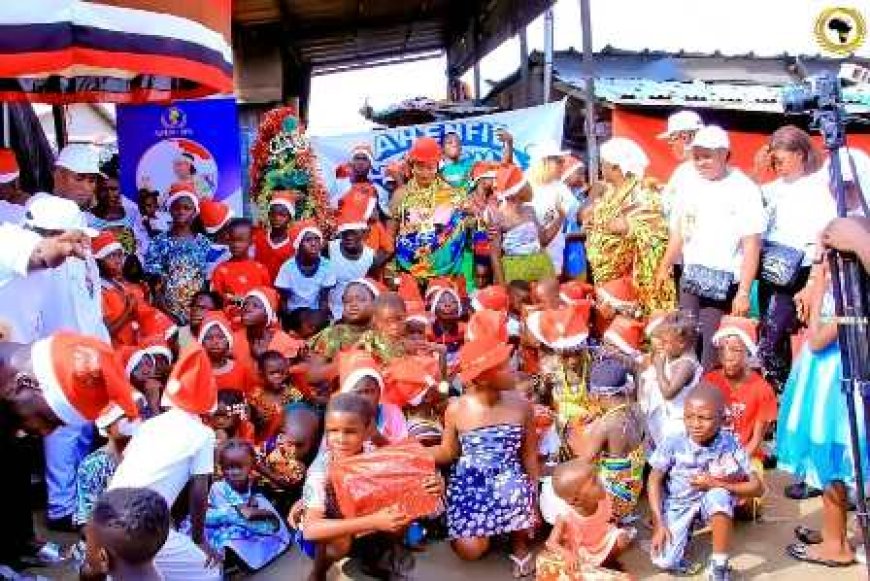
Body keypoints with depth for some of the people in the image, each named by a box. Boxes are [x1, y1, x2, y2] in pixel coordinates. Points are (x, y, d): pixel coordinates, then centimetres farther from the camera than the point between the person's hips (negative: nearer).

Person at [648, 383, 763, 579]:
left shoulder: (731, 445, -20)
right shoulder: (674, 444, -20)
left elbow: (756, 487, -16)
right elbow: (654, 480, -8)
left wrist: (716, 484, -27)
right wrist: (659, 524, -12)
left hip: (711, 500, 0)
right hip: (678, 504, 1)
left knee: (719, 495, -37)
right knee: (665, 562, -16)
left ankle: (719, 565, -17)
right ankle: (684, 530, 19)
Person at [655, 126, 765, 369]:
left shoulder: (744, 189, -9)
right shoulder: (690, 185, 8)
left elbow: (752, 244, -12)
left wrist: (743, 292, -17)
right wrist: (665, 267, 21)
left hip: (724, 281, -5)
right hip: (691, 275, 5)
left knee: (709, 343, -7)